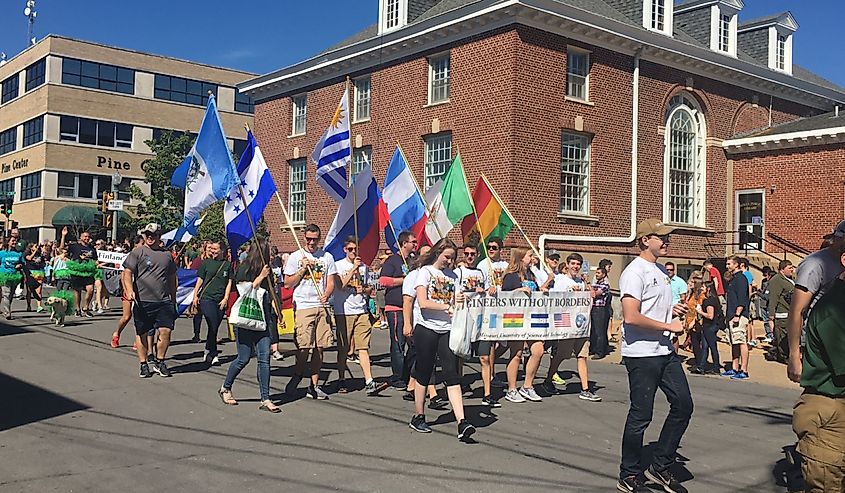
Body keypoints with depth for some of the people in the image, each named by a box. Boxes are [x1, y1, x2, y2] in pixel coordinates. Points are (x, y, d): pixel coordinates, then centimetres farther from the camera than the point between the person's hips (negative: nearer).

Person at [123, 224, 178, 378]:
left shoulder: (167, 254, 15)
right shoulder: (137, 252, 2)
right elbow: (127, 273, -6)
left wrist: (173, 300, 22)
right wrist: (129, 290, -23)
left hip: (164, 301, 2)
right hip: (142, 301, -2)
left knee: (165, 331, -7)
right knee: (142, 333, 6)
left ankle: (159, 362, 10)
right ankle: (143, 364, 19)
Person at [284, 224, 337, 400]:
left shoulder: (327, 257, 12)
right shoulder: (295, 257, 7)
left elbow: (331, 282, 9)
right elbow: (287, 284, 4)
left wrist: (326, 295, -11)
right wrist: (303, 269, -6)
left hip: (322, 306, 3)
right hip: (303, 306, -3)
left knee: (320, 346, 1)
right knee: (304, 346, -10)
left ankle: (314, 385, 10)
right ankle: (298, 375, 16)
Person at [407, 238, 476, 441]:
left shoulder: (451, 275, 15)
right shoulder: (425, 272, -1)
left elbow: (453, 302, 14)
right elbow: (423, 303, -13)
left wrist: (459, 300, -7)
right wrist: (447, 306, -16)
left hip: (447, 330, 4)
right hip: (427, 328, -4)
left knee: (452, 375, -6)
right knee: (424, 375, 4)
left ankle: (462, 423, -14)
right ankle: (418, 417, 19)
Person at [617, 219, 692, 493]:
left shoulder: (662, 271, 16)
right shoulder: (635, 272, -14)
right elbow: (631, 317, -25)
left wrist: (673, 310, 8)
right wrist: (668, 325, -17)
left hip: (665, 351, 9)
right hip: (641, 354, -9)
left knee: (683, 404, 9)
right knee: (641, 415, -1)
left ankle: (660, 466, 22)